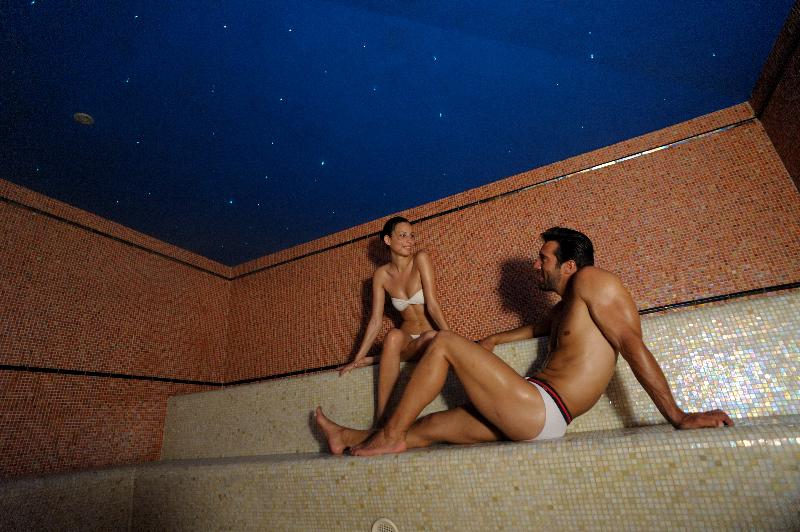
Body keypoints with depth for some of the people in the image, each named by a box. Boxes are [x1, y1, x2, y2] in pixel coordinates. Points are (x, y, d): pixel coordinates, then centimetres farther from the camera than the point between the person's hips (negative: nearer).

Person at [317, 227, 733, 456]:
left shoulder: (592, 281, -5)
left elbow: (631, 343, -14)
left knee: (444, 342, -8)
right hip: (532, 417, 9)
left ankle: (390, 436, -2)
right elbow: (538, 328, 42)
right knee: (427, 427, 12)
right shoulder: (562, 309, 21)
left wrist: (676, 416, -18)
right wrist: (493, 341, 47)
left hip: (538, 410, -9)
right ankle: (350, 438, 24)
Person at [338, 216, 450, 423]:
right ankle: (380, 418, -30)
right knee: (393, 336, -35)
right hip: (407, 338, 2)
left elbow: (432, 305, -14)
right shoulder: (381, 275, 0)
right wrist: (357, 359, -4)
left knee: (433, 338, -38)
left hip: (431, 336, -1)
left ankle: (376, 360, -16)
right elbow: (376, 321, -1)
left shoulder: (421, 259, -9)